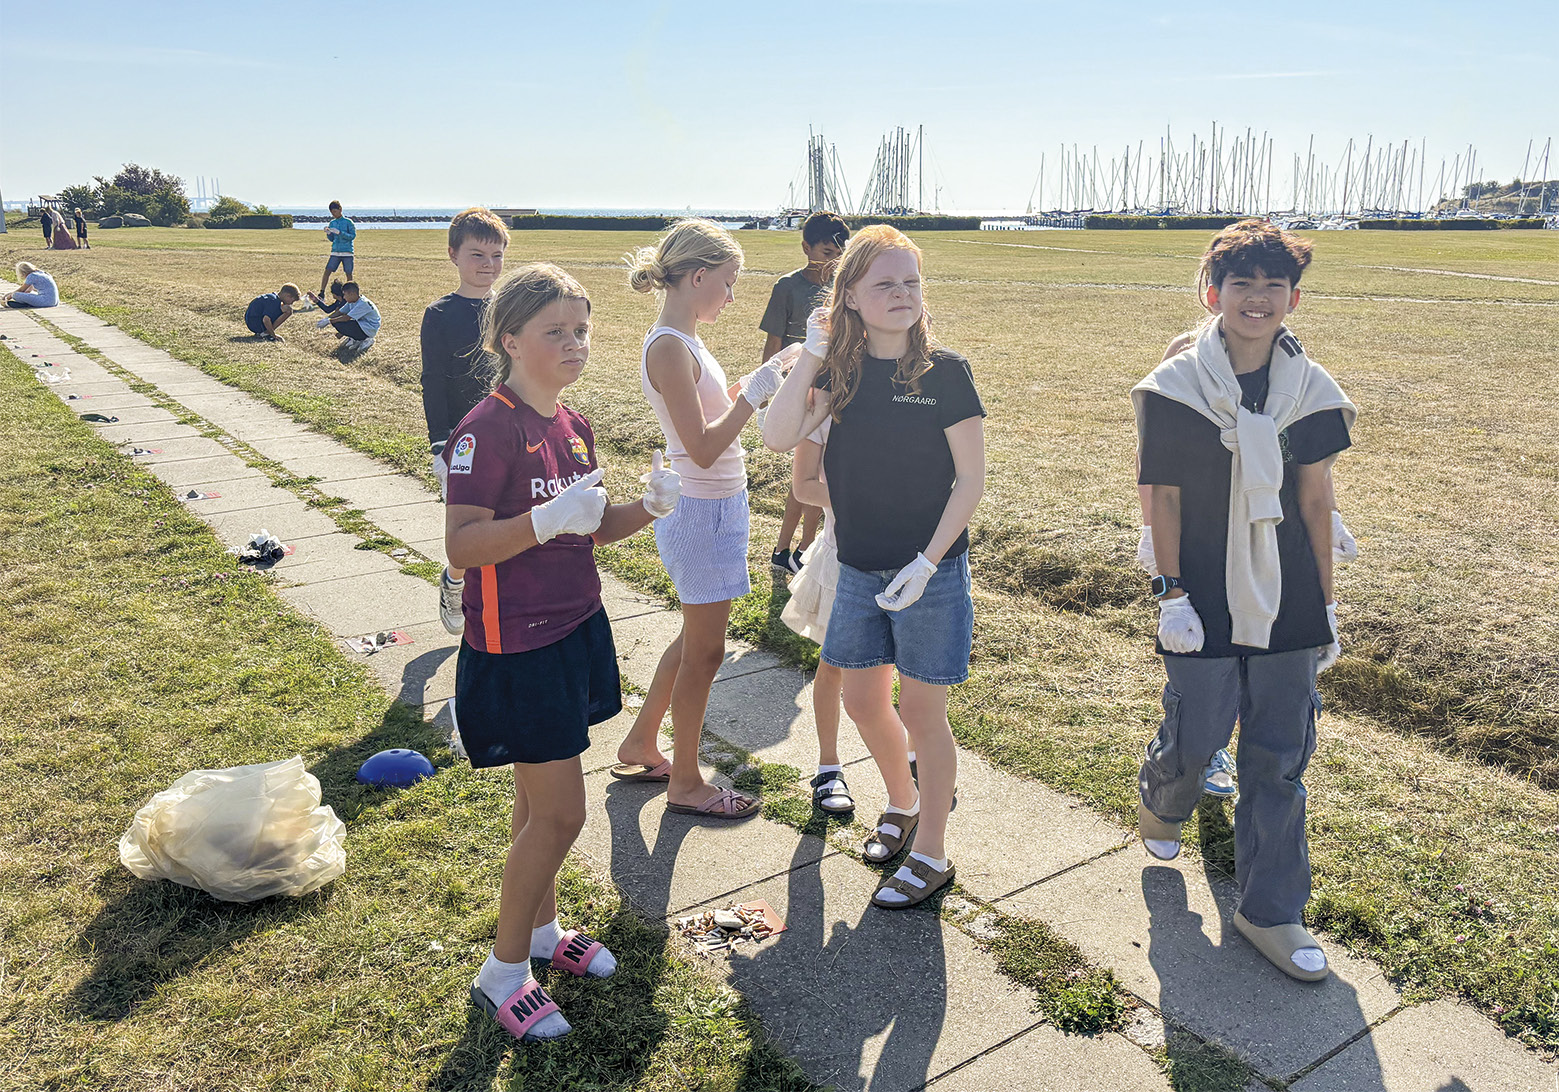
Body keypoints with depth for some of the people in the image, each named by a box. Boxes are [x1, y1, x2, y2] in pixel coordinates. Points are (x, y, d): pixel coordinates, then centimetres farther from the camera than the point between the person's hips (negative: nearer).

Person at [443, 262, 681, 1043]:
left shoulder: (572, 427, 7)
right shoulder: (487, 431, -18)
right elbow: (461, 546, -21)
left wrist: (649, 508, -4)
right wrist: (547, 519, -32)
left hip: (575, 629, 8)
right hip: (516, 647, -7)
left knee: (540, 798, 20)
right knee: (559, 811, -2)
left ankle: (541, 927, 39)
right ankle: (502, 972, 17)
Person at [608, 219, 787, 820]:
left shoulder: (683, 341, 8)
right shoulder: (669, 347, -21)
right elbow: (702, 448, -25)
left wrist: (760, 378, 8)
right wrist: (755, 391, -19)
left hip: (716, 506, 10)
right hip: (703, 512, -10)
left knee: (696, 638, 22)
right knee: (704, 651, 5)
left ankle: (640, 746, 38)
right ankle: (685, 782, 22)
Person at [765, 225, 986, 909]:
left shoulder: (944, 372, -10)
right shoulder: (842, 369, 0)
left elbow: (971, 478, -9)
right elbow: (779, 437, -12)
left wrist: (928, 561, -16)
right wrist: (813, 353, -14)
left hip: (930, 572, -4)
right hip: (859, 569, 5)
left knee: (919, 710, 3)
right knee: (862, 701, 15)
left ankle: (931, 854, 21)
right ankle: (902, 805, 42)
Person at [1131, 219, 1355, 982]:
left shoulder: (1311, 392, 1)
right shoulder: (1174, 388, -7)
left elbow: (1315, 503, 6)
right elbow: (1163, 496, -5)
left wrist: (1326, 605, 7)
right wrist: (1170, 593, -9)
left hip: (1287, 605, 3)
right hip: (1206, 603, -3)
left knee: (1280, 759, 8)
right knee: (1194, 736, 8)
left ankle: (1270, 911, 23)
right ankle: (1161, 805, 45)